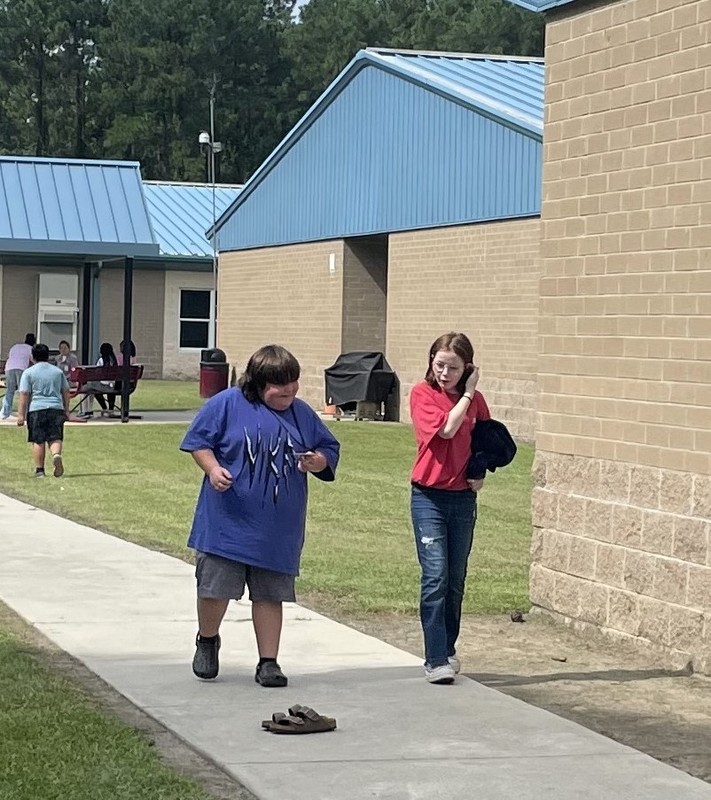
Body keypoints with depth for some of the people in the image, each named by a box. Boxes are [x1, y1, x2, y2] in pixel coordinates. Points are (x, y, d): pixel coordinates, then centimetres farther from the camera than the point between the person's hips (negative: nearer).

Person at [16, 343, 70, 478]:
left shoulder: (28, 373, 1)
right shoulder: (58, 371, 13)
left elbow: (24, 394, -4)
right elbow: (66, 392, 16)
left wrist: (21, 414, -4)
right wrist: (66, 411, 23)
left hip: (36, 409, -2)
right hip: (56, 408, 2)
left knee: (38, 441, 3)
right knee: (55, 438, 1)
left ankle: (39, 469, 4)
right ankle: (56, 455, -29)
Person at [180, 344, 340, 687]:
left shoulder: (302, 414, 8)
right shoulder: (227, 404, -4)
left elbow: (329, 451, 15)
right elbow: (198, 440, 0)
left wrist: (316, 462, -7)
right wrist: (212, 468, -17)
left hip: (278, 528, 3)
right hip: (227, 521, -2)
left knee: (270, 594, 6)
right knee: (214, 587, 3)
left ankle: (268, 662, 14)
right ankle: (207, 641, 31)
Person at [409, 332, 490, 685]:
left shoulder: (475, 399, 6)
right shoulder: (422, 394, -5)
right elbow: (446, 428, -20)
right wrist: (467, 394, -10)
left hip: (463, 498, 4)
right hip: (429, 496, -4)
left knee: (455, 579, 10)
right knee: (435, 575, -12)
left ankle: (447, 651, 23)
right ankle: (435, 660, -12)